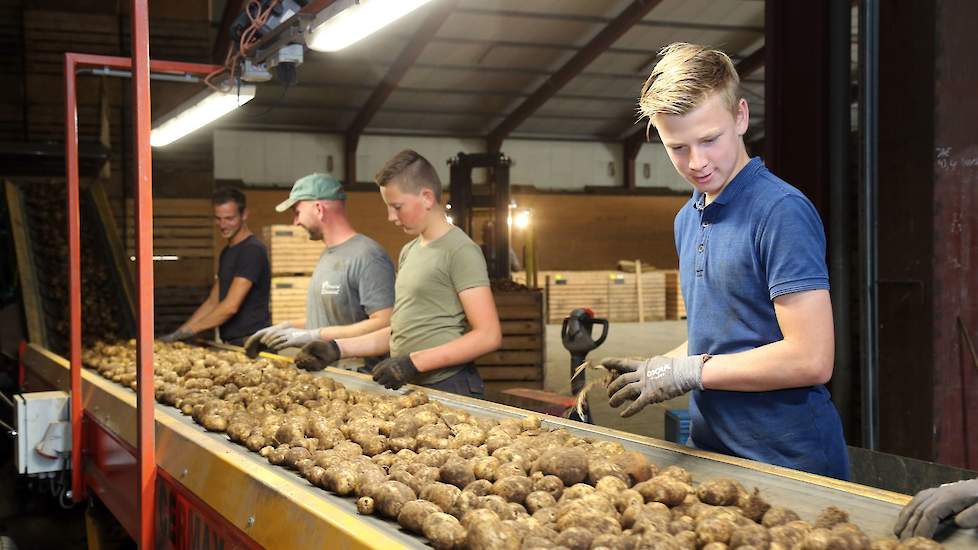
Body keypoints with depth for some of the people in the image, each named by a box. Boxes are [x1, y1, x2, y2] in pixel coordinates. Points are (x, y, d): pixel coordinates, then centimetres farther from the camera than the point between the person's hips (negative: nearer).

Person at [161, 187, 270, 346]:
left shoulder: (252, 250, -12)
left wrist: (189, 330, -14)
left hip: (251, 344, -8)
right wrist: (179, 332, 7)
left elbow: (231, 306, -18)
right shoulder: (227, 252, 17)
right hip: (231, 343, 8)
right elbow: (212, 301, 18)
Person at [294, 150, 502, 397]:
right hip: (409, 387, 7)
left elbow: (489, 336, -16)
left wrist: (414, 362, -19)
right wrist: (338, 348, 8)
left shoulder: (460, 250, -11)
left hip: (449, 387, -7)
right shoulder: (409, 252, 14)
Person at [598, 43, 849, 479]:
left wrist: (689, 371, -16)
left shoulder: (782, 211, -16)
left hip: (788, 461, -7)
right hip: (711, 451, 7)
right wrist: (656, 368, 3)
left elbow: (810, 360, -22)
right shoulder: (687, 219, 10)